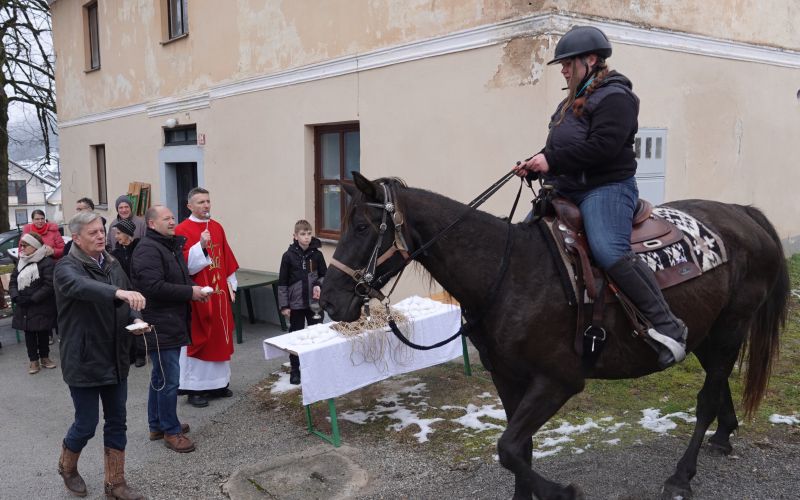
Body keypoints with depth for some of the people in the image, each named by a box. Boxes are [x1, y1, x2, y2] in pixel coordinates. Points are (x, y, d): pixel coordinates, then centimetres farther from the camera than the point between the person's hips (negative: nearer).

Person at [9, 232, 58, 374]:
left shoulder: (46, 262, -12)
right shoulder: (21, 262, 11)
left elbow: (49, 285, -18)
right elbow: (13, 281, 10)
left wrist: (32, 299, -20)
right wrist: (15, 296, -8)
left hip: (42, 307, -5)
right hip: (24, 307, 5)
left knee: (43, 332, 7)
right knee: (29, 333, 8)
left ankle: (45, 357, 23)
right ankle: (33, 360, 17)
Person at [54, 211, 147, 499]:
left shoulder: (113, 264, 8)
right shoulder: (67, 267, -13)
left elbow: (127, 304, 15)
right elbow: (82, 287, -37)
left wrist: (136, 318, -7)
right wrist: (119, 292, -53)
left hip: (115, 359, 6)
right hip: (84, 361, -6)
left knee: (117, 422, 11)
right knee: (86, 424, 6)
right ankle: (67, 467, 36)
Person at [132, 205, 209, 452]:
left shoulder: (171, 246, 17)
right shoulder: (148, 250, -16)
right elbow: (154, 286, -26)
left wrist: (194, 288, 4)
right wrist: (190, 292, -20)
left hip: (172, 323, 11)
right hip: (160, 326, -11)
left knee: (161, 377, 19)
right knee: (169, 380, -5)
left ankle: (157, 425, 31)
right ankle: (171, 431, 6)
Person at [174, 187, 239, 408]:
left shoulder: (217, 228, 10)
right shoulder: (182, 230, -9)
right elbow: (184, 265, -16)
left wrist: (231, 286, 10)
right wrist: (201, 246, -28)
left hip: (219, 293, 6)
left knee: (220, 338, 11)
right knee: (197, 340, 1)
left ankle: (218, 383, 24)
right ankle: (194, 388, 11)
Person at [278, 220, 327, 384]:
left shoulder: (317, 254, -2)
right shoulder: (289, 256, -7)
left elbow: (325, 275, 9)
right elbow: (282, 282, -3)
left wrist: (319, 285, -13)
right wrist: (284, 305, -5)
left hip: (315, 302, 2)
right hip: (296, 304, -2)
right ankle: (295, 370, 20)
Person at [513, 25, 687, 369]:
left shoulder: (614, 97, -8)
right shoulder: (573, 102, 22)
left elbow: (602, 146, -22)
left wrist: (551, 161, -20)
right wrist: (535, 163, 4)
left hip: (607, 187, -10)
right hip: (566, 189, 10)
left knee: (609, 251, -30)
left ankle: (666, 327, -23)